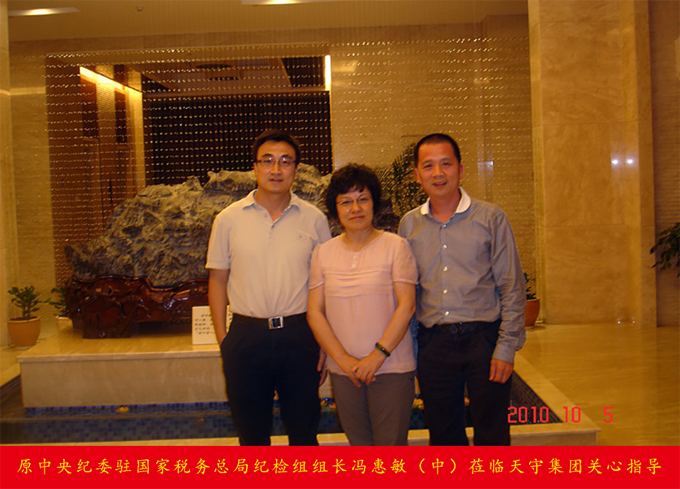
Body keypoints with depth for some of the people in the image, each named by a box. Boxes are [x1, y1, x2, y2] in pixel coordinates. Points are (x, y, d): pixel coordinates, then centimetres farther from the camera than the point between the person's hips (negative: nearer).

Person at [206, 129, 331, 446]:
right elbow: (217, 280, 6)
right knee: (251, 433, 13)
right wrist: (222, 339, 0)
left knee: (304, 430, 12)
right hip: (246, 335, 0)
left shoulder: (314, 219, 2)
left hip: (299, 335, 0)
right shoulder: (228, 220, 2)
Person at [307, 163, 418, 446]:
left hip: (392, 368, -3)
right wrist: (343, 359, -9)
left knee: (391, 444, 1)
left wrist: (377, 356, -15)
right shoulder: (323, 253, 5)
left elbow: (406, 305, -8)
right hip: (343, 370, 3)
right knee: (358, 443, 14)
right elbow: (314, 312, 1)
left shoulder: (395, 246, -3)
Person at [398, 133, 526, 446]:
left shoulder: (490, 218, -2)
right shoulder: (409, 224, 7)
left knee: (492, 436, 6)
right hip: (433, 344, 3)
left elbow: (512, 289, -2)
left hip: (483, 338, -2)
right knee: (443, 435, 14)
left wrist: (506, 348, -8)